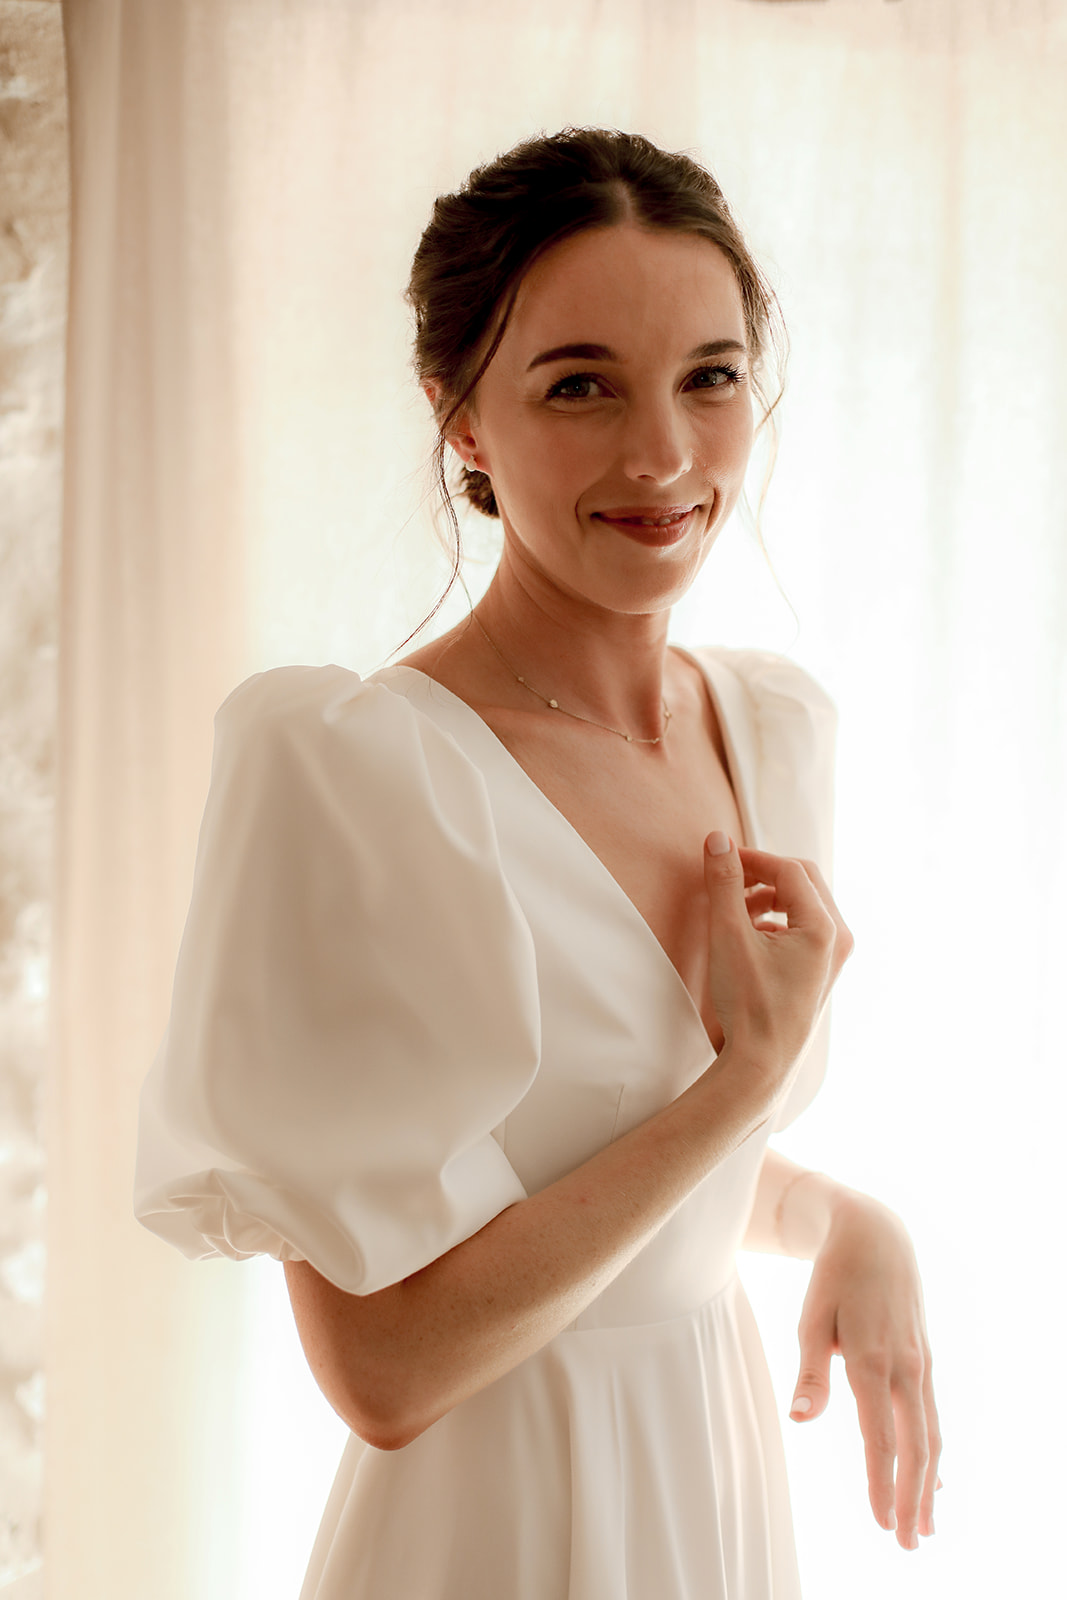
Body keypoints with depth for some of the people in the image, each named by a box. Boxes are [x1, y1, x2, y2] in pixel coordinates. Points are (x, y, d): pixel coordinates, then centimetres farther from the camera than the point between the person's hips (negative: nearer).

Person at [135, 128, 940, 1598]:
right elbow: (389, 1369, -24)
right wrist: (753, 1069, -20)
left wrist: (846, 1222, -5)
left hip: (730, 1477, 7)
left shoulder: (780, 724, -2)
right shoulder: (356, 768, -23)